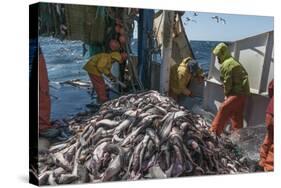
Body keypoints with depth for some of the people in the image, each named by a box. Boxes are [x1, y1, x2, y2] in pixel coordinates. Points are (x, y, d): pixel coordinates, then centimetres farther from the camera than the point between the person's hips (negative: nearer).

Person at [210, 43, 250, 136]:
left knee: (224, 109, -10)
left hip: (237, 93, -10)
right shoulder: (234, 62, 19)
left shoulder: (225, 65, -12)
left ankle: (215, 131, -9)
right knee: (237, 115, 15)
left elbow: (227, 82, -14)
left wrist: (226, 94, 2)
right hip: (243, 91, 10)